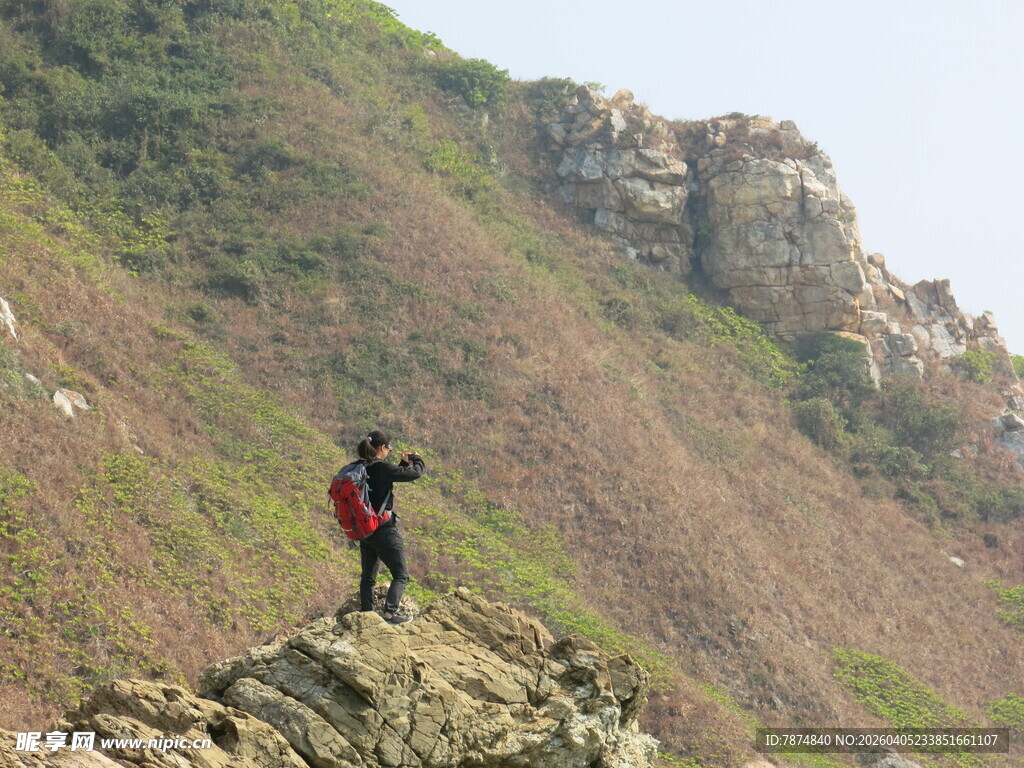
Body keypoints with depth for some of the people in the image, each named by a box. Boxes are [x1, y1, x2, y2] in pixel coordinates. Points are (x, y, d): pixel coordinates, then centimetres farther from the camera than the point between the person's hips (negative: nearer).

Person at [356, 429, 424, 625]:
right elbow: (415, 474, -12)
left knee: (368, 577, 18)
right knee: (401, 575, 1)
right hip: (385, 531, -8)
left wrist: (404, 463, 23)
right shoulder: (381, 468, -17)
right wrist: (417, 460, 8)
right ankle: (390, 612, -12)